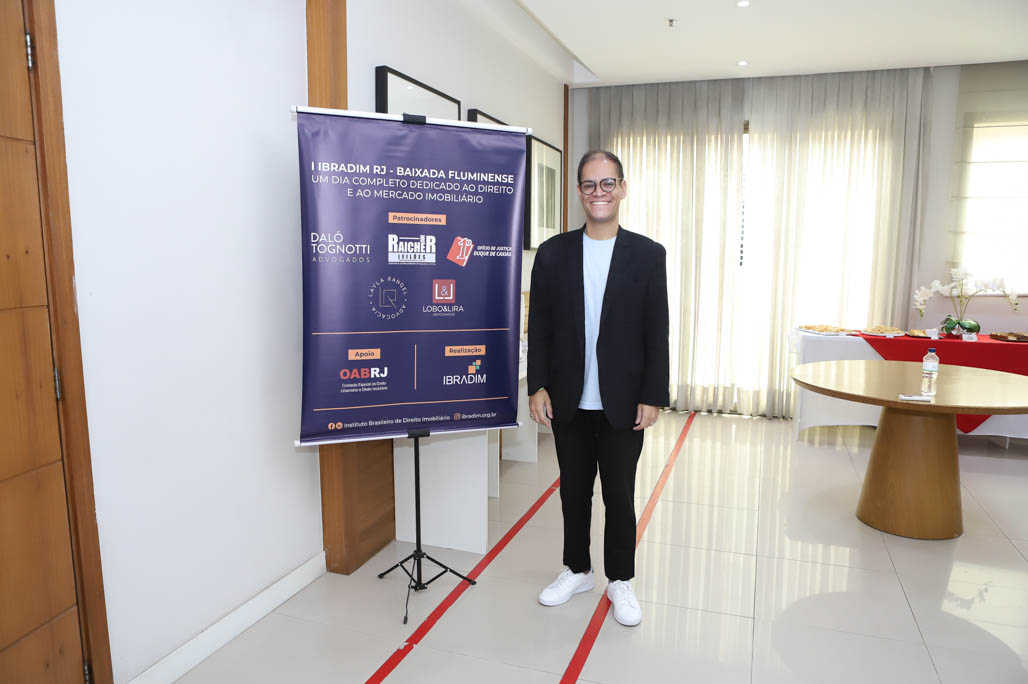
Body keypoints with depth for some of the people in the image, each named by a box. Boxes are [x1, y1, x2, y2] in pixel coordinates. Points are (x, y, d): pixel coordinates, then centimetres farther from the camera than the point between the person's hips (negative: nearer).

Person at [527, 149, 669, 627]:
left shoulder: (648, 255, -3)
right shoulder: (553, 253, 1)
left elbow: (657, 333, -3)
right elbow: (539, 327, 2)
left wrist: (653, 397, -7)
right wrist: (537, 386, -3)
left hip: (622, 404, -1)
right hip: (568, 402, 2)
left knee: (620, 496, 11)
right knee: (574, 491, 16)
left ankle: (620, 580, 32)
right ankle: (577, 570, 36)